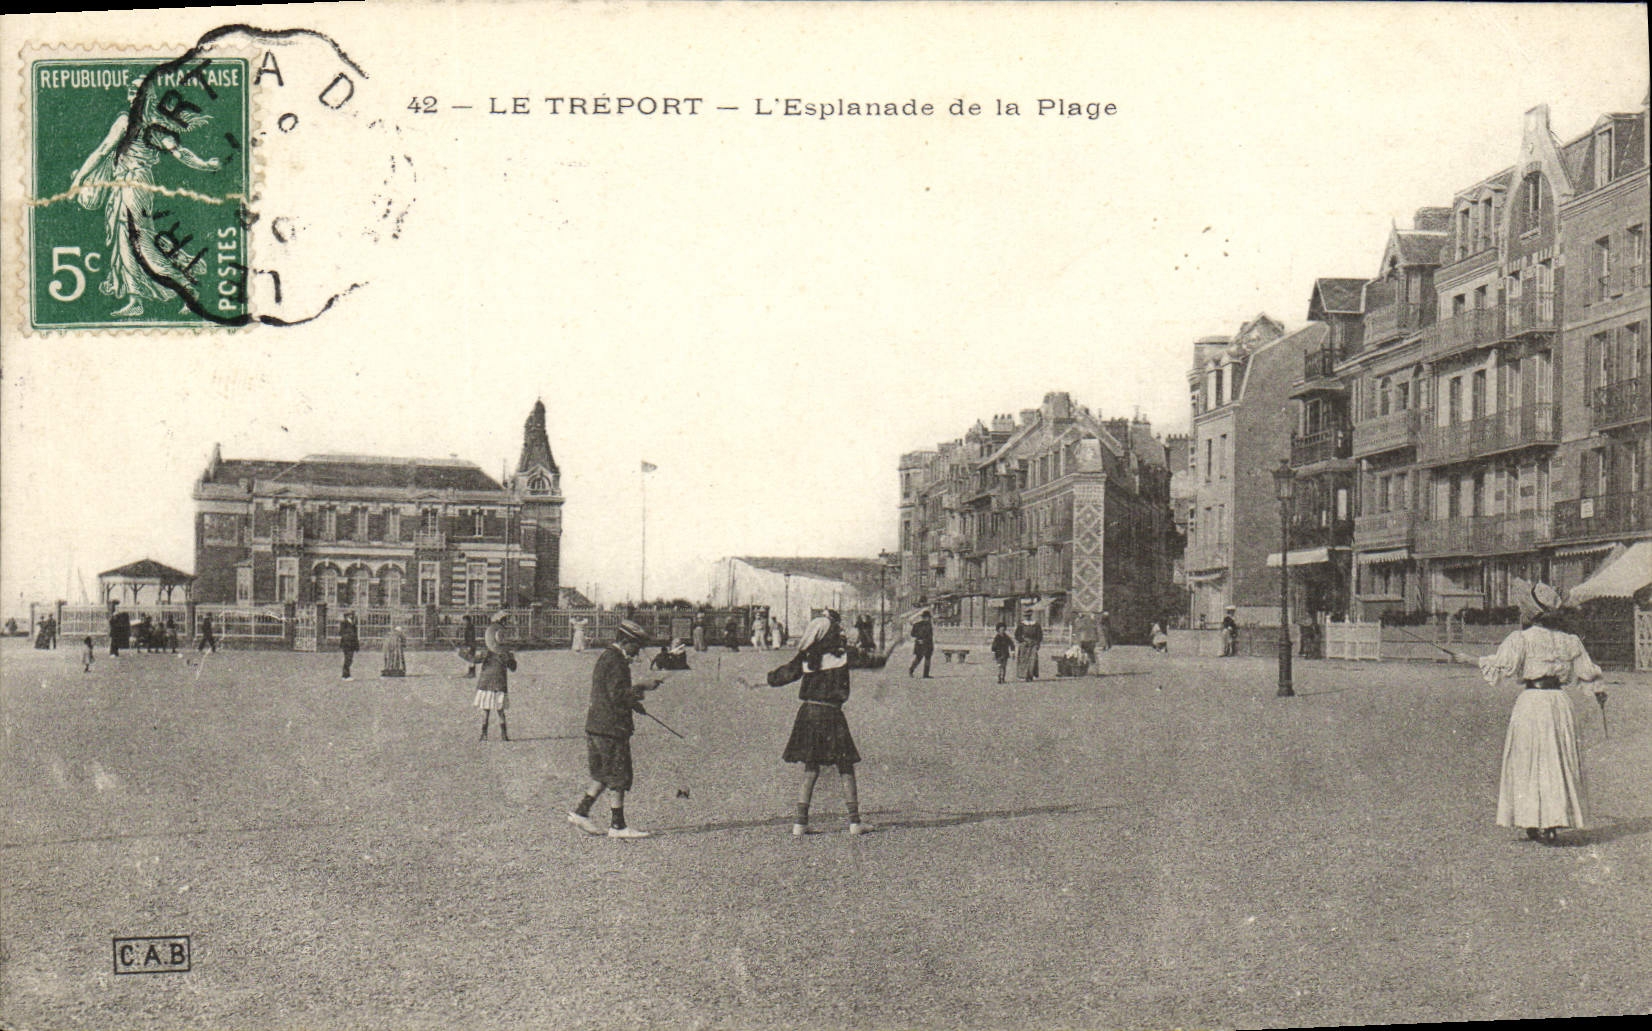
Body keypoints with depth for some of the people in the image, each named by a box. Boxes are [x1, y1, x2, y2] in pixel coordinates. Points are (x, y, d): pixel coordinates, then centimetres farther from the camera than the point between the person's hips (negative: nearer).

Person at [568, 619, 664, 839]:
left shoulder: (605, 657, 17)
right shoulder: (615, 661, -16)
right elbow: (617, 694, -23)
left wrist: (632, 702, 17)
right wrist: (641, 687, -16)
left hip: (597, 725, 10)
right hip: (611, 727, -10)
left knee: (603, 774, 17)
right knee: (619, 777, -4)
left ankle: (581, 812, 18)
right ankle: (617, 825, 0)